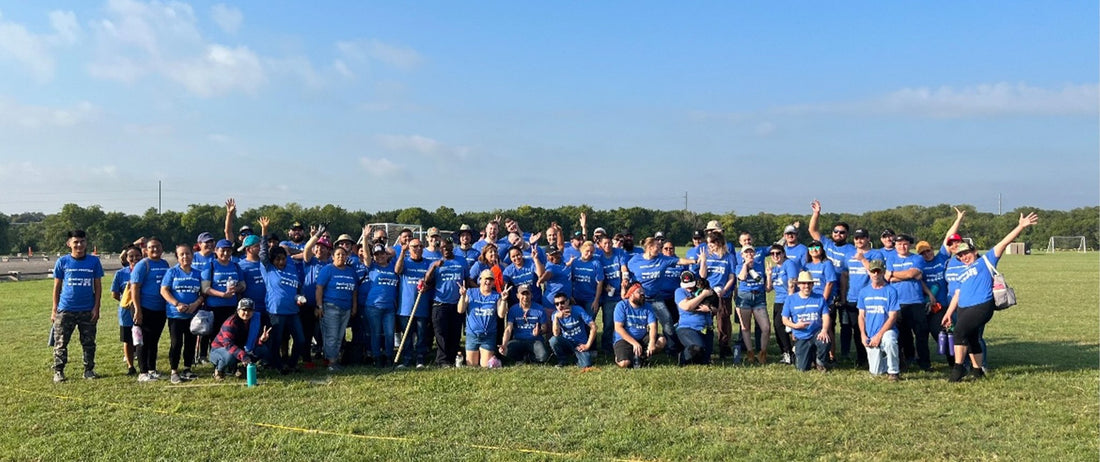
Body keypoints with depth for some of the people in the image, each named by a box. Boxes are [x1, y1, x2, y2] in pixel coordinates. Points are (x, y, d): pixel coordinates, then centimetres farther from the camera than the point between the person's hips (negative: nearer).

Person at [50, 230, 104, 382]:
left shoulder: (94, 261, 1)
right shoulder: (62, 262, 1)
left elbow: (98, 286, 4)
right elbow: (57, 286, 5)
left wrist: (96, 308, -3)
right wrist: (54, 309, 1)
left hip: (87, 310, 1)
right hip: (65, 310, -1)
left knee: (89, 342, 7)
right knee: (61, 343, 2)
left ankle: (89, 370, 17)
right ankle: (58, 371, 11)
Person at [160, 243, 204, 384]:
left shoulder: (197, 274, 7)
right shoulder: (172, 272, -1)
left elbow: (202, 293, 7)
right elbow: (164, 290, -7)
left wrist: (196, 303, -13)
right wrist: (177, 304, -19)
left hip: (193, 314, 3)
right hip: (175, 314, -3)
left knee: (191, 342, 9)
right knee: (176, 343, -3)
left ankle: (187, 369, 21)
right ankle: (174, 371, 6)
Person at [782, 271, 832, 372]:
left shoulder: (819, 298, 4)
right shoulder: (791, 299, 2)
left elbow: (826, 316, -4)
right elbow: (785, 320, 1)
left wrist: (824, 330, -24)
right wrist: (795, 325, -20)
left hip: (817, 333, 1)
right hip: (801, 337, 0)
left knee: (825, 341, -36)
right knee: (803, 368, -10)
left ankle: (819, 361, -1)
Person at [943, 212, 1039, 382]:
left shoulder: (985, 261, 9)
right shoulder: (960, 274, 25)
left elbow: (1004, 243, 2)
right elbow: (957, 295, 21)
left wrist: (1021, 226, -6)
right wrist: (949, 314, 12)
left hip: (982, 306, -7)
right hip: (964, 309, 7)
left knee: (960, 331, -20)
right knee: (970, 339, 11)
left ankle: (958, 367, -16)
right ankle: (977, 370, 22)